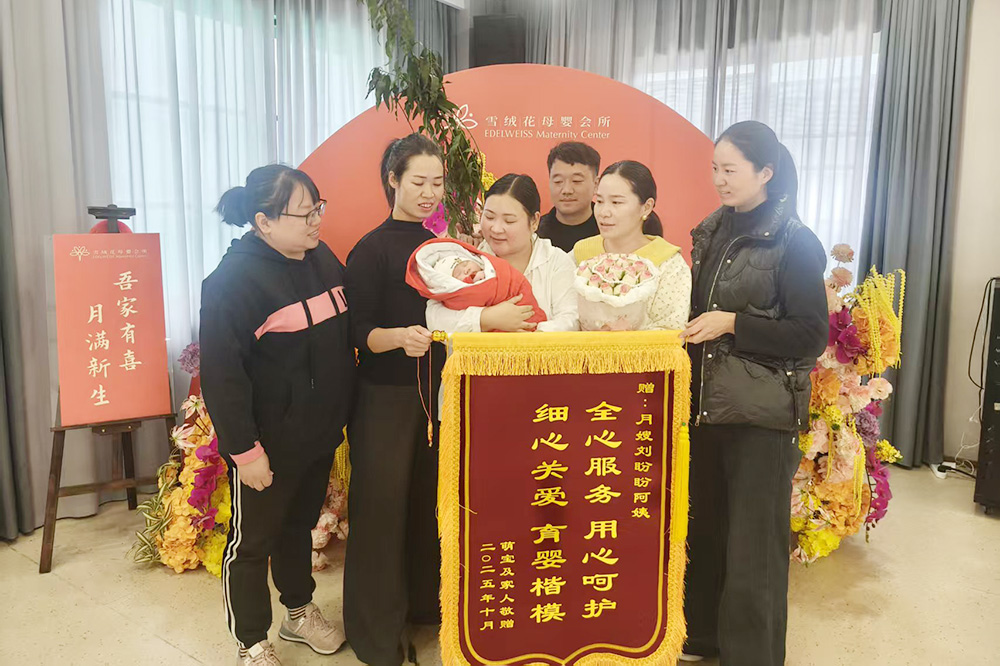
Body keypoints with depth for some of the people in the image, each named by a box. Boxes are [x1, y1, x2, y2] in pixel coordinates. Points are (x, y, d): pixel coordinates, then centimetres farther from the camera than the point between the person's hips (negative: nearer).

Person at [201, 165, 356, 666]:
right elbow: (222, 374, -21)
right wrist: (244, 449, -20)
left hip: (320, 432, 7)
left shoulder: (322, 258, 2)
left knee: (299, 525, 24)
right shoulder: (235, 278, -21)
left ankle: (299, 613, 45)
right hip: (268, 442, -7)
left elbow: (345, 337, 13)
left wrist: (342, 412, 14)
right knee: (253, 540, 11)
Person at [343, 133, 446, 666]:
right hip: (385, 398, -6)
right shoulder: (372, 250, -10)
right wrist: (401, 337, -31)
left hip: (436, 392, 6)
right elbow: (359, 332, -13)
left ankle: (423, 601, 37)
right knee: (381, 507, 3)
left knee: (428, 500, 17)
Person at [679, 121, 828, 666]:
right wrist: (691, 325, 2)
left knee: (752, 542, 4)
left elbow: (811, 335, -12)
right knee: (703, 525, 16)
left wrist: (733, 324, -19)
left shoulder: (794, 243, -9)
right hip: (706, 401, 6)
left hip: (761, 413, -6)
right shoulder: (711, 232, 9)